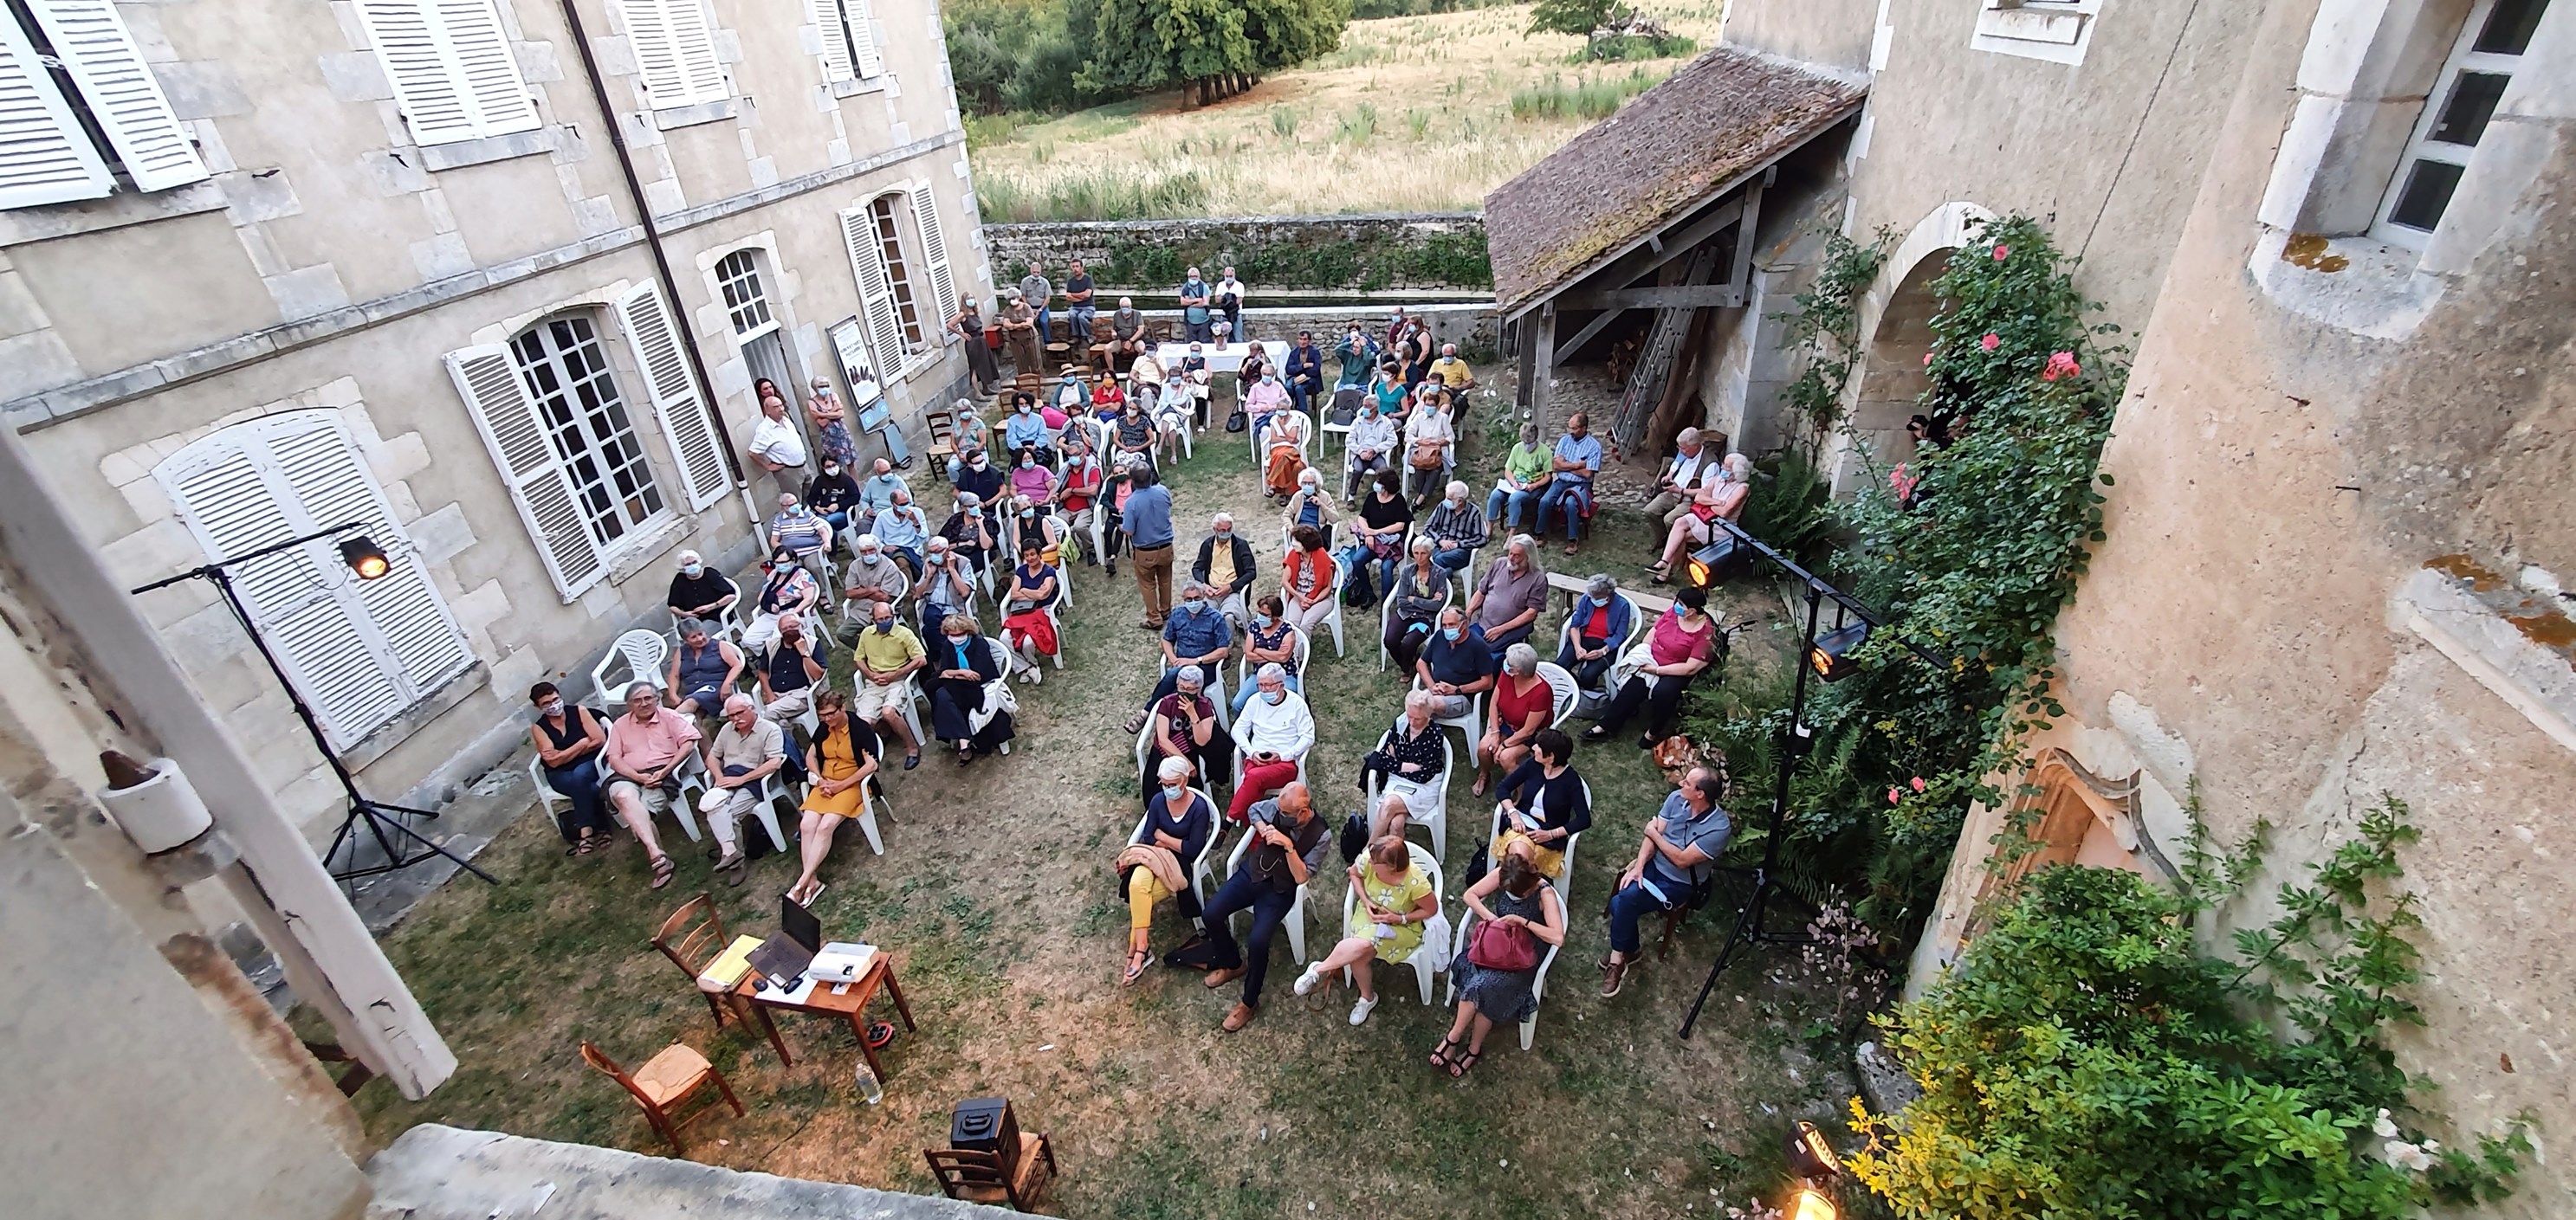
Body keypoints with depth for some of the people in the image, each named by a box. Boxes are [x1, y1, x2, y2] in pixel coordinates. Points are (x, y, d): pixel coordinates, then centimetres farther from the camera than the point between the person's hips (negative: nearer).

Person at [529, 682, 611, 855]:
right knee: (591, 789, -33)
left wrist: (565, 753, -7)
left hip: (589, 764, 0)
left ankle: (586, 831, -27)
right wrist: (582, 744, -10)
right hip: (560, 775, 0)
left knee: (580, 775, -37)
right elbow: (553, 761, -10)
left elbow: (600, 740, -7)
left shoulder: (579, 711, 0)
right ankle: (599, 828, -21)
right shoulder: (538, 728, 0)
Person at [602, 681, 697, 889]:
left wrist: (665, 771, -12)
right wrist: (638, 777, -9)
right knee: (624, 796, -35)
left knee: (641, 809, -31)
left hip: (661, 774, -1)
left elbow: (688, 743, 0)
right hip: (628, 776, 2)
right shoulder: (620, 725, 17)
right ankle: (657, 855, -45)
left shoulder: (670, 717, 10)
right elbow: (614, 758, 9)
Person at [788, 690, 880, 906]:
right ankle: (812, 880, -19)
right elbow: (810, 756, 15)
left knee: (825, 826, -25)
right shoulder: (823, 729, 5)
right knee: (806, 825, -18)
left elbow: (871, 765, -19)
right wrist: (820, 780, -4)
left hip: (852, 784, -6)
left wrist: (841, 785, -18)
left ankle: (802, 881, -22)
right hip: (825, 784, 6)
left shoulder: (860, 729, -14)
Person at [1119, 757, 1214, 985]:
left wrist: (1162, 836, -5)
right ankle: (1141, 950, -25)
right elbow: (1148, 837, 3)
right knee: (1137, 883, -31)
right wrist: (1174, 843, -11)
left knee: (1138, 897, -28)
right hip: (1154, 857, 4)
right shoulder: (1158, 801, 3)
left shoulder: (1199, 807, -10)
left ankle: (1136, 950, -12)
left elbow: (1193, 849, -14)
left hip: (1181, 863, -4)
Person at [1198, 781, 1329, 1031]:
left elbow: (1301, 877, -19)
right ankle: (1234, 964, 19)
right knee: (1210, 915, -11)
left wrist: (1289, 846, -32)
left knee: (1258, 941, -25)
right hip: (1251, 872, 5)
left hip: (1279, 891, -5)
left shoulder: (1320, 837, -19)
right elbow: (1253, 810, 12)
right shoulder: (1278, 807, -10)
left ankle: (1249, 1003, 1)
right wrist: (1263, 829, -8)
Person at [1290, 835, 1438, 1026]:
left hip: (1401, 927, -3)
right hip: (1370, 914, 4)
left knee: (1364, 945, -32)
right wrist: (1365, 901, -11)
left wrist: (1401, 919, -21)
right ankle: (1367, 997, 4)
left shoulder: (1415, 883, -31)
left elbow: (1432, 909, -13)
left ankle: (1320, 969, -11)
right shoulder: (1369, 862, -22)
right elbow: (1354, 873, 3)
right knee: (1359, 954, -24)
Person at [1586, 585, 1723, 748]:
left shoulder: (1706, 633, -20)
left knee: (1663, 692, -33)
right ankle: (1606, 725, -13)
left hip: (1676, 672, -5)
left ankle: (1652, 732, -9)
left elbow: (1690, 668, -22)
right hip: (1652, 661, 5)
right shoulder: (1674, 612, -4)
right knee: (1633, 685, -19)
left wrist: (1657, 670, -21)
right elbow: (1653, 631, 9)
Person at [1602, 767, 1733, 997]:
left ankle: (1617, 958, -3)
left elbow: (1681, 860, -23)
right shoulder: (1676, 798, -8)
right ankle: (1628, 951, 8)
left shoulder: (1719, 827, -24)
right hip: (1653, 865, 5)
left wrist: (1654, 833, -11)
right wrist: (1638, 866, -18)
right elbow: (1652, 835, -5)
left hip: (1679, 884, -5)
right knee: (1619, 903, -20)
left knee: (1623, 901, -25)